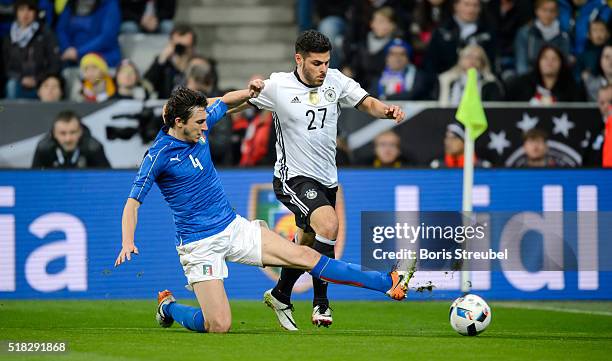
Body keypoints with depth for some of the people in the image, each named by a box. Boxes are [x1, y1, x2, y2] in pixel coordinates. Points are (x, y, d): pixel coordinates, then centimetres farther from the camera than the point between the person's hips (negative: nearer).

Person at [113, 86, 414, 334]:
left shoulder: (199, 126, 1)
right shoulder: (158, 155, -17)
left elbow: (224, 101, 21)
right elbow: (132, 202, -17)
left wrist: (249, 93, 1)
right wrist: (128, 241, -33)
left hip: (233, 227, 6)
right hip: (199, 243, -6)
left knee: (304, 256, -1)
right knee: (218, 326, -14)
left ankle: (389, 284, -3)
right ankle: (169, 307, 17)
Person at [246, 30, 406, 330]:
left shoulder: (335, 81, -2)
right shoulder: (277, 86, -11)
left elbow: (367, 103, -2)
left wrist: (386, 111, -22)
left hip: (326, 179, 6)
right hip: (293, 178, -6)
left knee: (307, 244, 17)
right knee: (329, 225, -27)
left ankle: (280, 295, 43)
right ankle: (320, 302, -15)